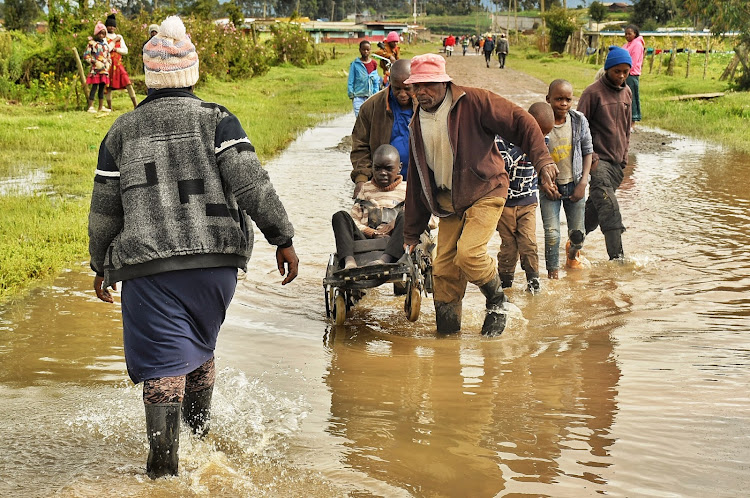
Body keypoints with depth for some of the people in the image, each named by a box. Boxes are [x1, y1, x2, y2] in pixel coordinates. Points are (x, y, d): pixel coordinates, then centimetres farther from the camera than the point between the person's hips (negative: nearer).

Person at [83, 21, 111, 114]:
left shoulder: (105, 43, 16)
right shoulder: (92, 43, -4)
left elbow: (108, 55, 24)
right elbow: (86, 55, -8)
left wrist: (108, 63, 7)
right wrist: (94, 62, -15)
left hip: (104, 69, 6)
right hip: (96, 69, -6)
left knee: (102, 87, 9)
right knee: (94, 87, -9)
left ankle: (101, 107, 15)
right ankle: (90, 107, -9)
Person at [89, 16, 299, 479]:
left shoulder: (123, 130, 6)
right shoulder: (217, 119, 2)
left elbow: (104, 209, 9)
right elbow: (251, 183, -10)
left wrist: (101, 266, 21)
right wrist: (283, 239, -7)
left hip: (147, 265, -1)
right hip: (216, 258, 1)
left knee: (164, 362, 0)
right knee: (200, 348, 22)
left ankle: (164, 460, -9)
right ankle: (200, 436, 37)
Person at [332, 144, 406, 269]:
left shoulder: (406, 190, 17)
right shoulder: (366, 189, 23)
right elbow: (354, 219, 13)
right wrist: (373, 233, -5)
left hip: (394, 245, -2)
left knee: (404, 216, -29)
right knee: (340, 216, -18)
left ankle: (384, 259, -53)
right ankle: (349, 261, -45)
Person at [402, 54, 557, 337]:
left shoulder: (473, 102, -10)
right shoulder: (417, 125, 10)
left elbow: (521, 122, -11)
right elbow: (416, 183, 16)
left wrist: (542, 160, -24)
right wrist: (411, 233, 16)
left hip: (485, 193, -6)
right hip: (448, 203, 6)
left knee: (468, 254, -23)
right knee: (444, 269, 0)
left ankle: (497, 301, 6)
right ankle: (446, 334, 15)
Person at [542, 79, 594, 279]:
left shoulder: (579, 121, -5)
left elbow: (588, 151, 4)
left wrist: (583, 182, -4)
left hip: (574, 185, 3)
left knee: (578, 233, 10)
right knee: (552, 233, -10)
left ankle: (573, 254, 42)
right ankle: (553, 272, 7)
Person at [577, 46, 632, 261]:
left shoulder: (626, 93, 13)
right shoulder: (593, 92, -8)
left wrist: (624, 157, 17)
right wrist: (590, 157, -13)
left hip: (617, 163, 7)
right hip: (598, 160, -6)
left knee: (594, 210, 9)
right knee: (610, 209, -15)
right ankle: (617, 257, -16)